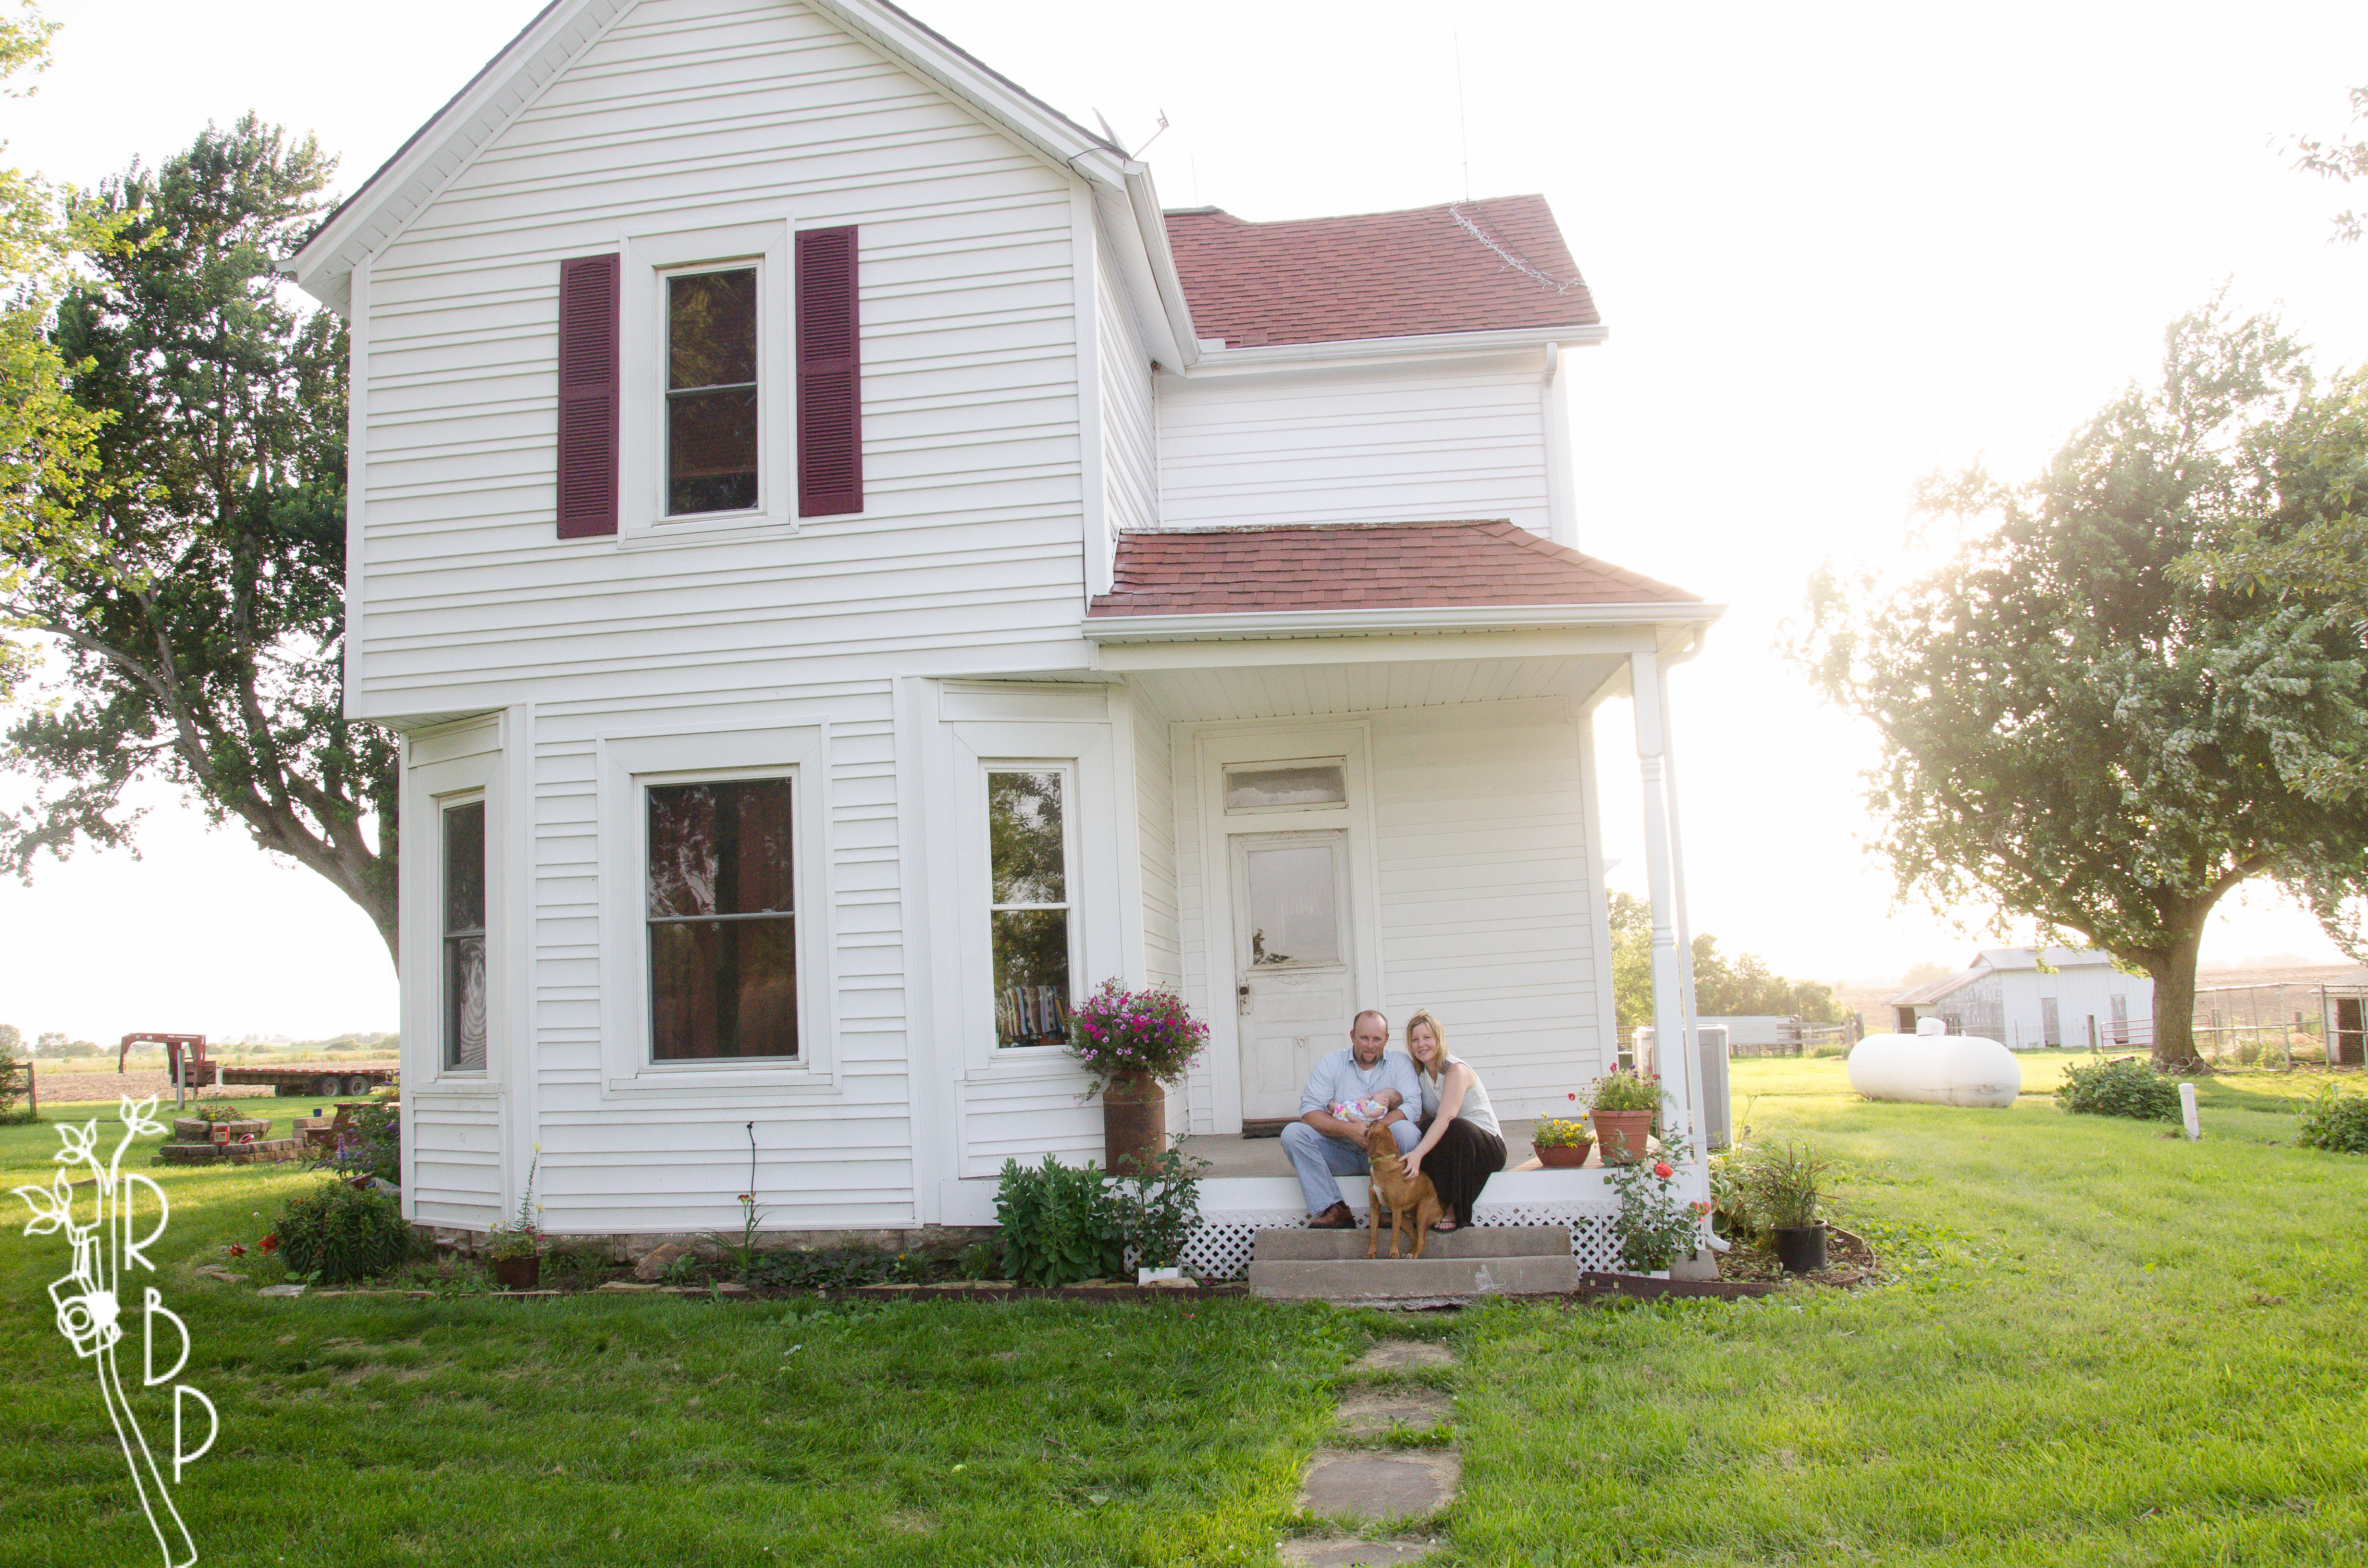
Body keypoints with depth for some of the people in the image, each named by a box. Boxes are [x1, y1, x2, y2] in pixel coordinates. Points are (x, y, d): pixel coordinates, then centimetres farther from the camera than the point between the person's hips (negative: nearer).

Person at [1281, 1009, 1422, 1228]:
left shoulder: (1400, 1064, 3)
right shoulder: (1330, 1064, 2)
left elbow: (1412, 1107, -13)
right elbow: (1309, 1111, -9)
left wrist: (1373, 1128, -27)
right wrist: (1349, 1129, -25)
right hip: (1340, 1152, 1)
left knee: (1406, 1131, -31)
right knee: (1292, 1132, -21)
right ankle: (1333, 1209, -27)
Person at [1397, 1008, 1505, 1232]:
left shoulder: (1456, 1069, -18)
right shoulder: (1419, 1073, 4)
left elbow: (1446, 1117, -33)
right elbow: (1424, 1118, -2)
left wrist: (1418, 1153, -45)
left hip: (1488, 1147, -5)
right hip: (1446, 1142, 5)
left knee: (1456, 1128, -38)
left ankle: (1453, 1209, -26)